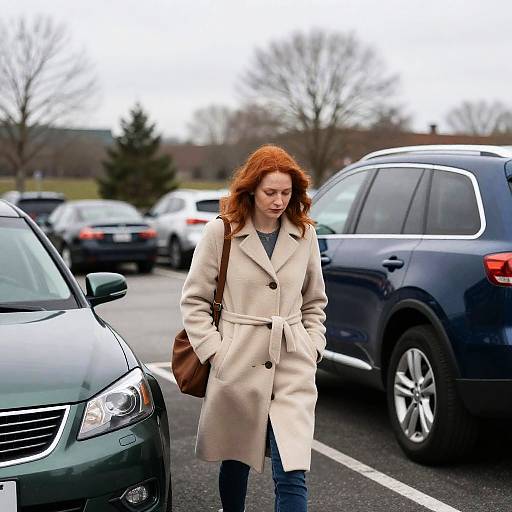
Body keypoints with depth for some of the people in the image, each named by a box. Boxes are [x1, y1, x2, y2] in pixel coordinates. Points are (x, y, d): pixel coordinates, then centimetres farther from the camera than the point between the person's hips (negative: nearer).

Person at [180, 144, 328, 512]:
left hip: (293, 366, 1)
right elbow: (194, 299, 2)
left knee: (292, 475, -9)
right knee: (235, 461, 17)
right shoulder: (221, 232, -2)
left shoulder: (305, 235, 8)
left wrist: (313, 347, 6)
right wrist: (214, 351, -6)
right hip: (238, 365, -1)